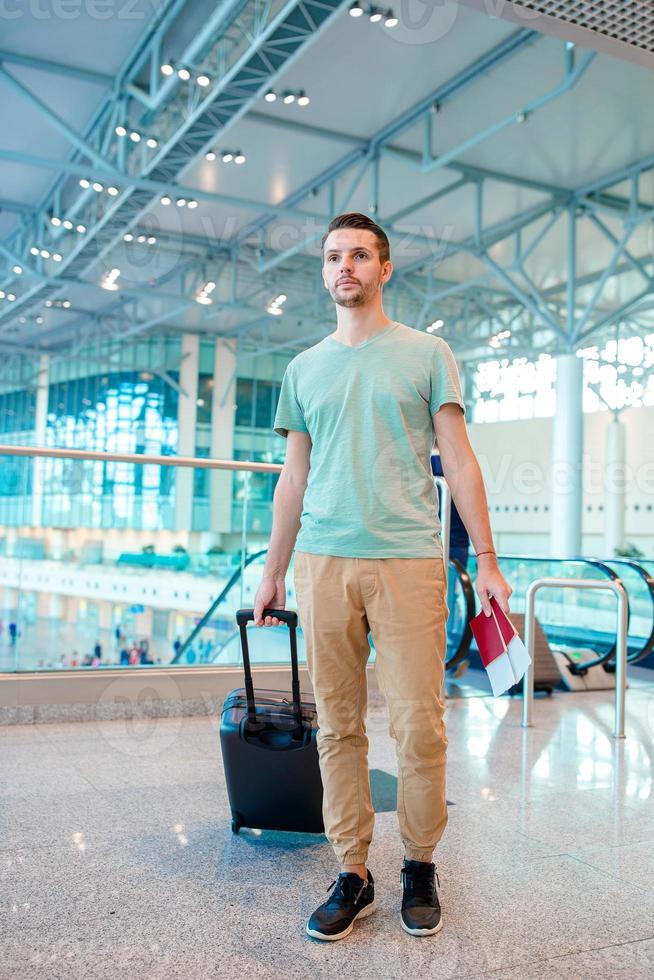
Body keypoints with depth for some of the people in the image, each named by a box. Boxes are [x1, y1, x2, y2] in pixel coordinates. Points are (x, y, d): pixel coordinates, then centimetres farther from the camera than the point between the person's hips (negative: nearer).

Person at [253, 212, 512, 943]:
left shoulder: (426, 354, 7)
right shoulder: (304, 368, 16)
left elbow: (459, 461, 4)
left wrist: (487, 561, -2)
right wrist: (273, 572, 15)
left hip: (408, 560, -2)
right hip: (324, 562, 3)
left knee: (419, 727, -1)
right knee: (338, 728, 5)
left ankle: (420, 869, 20)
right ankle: (352, 876, 18)